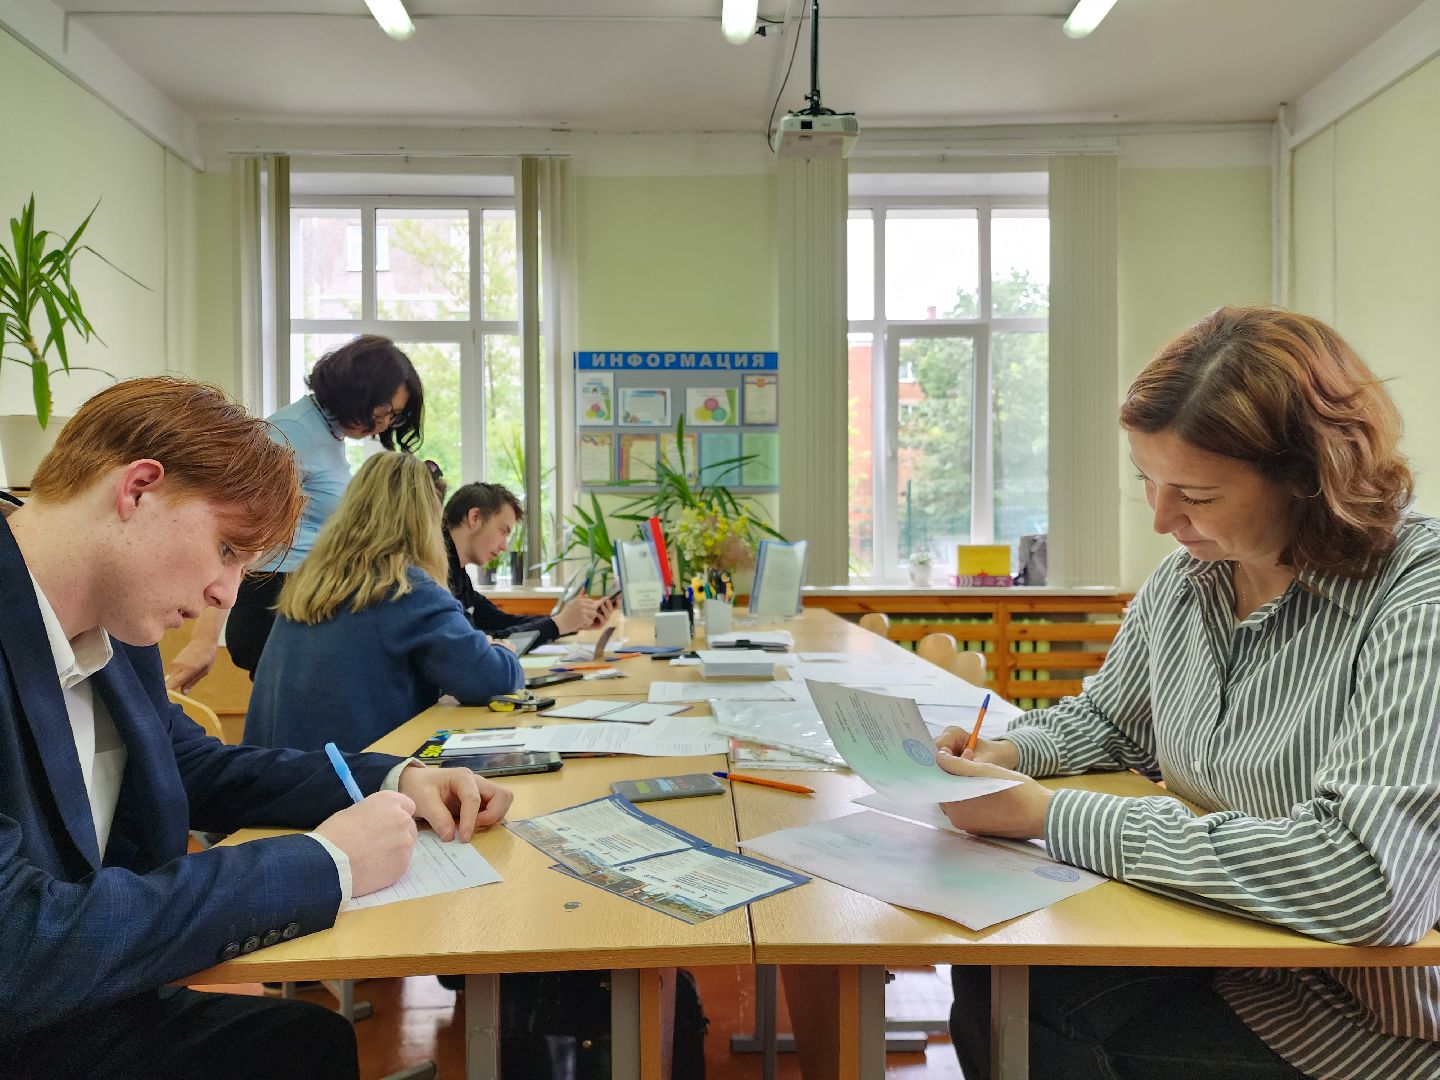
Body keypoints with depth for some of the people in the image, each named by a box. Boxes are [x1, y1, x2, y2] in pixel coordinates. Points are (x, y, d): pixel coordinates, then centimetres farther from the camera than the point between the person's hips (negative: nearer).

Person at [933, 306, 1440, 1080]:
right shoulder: (1182, 581, -1)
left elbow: (1362, 879, -35)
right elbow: (1107, 721, 16)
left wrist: (1050, 818, -30)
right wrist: (1011, 752, -8)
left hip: (1364, 1016, -5)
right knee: (989, 983, -10)